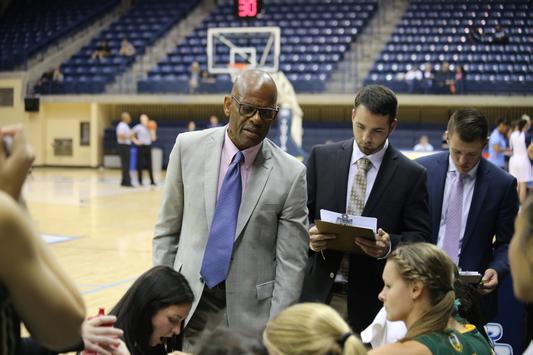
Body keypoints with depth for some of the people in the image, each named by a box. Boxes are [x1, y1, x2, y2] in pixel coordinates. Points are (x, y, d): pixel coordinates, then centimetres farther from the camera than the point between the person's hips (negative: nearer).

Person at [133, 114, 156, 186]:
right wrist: (135, 141, -8)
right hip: (141, 147, -4)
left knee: (149, 165, 3)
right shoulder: (138, 127, -3)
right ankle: (140, 181, 7)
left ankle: (152, 181, 5)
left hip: (148, 147, 4)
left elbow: (153, 138, 8)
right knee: (140, 165, 0)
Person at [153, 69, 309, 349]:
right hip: (187, 303, 1)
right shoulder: (189, 147, -2)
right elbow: (167, 230, 4)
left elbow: (291, 262, -5)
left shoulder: (290, 174, -8)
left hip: (249, 313, -1)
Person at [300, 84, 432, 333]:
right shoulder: (321, 157, 5)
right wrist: (310, 235, -13)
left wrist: (390, 244, -19)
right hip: (319, 291, 1)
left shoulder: (411, 175, 0)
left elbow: (421, 237, 1)